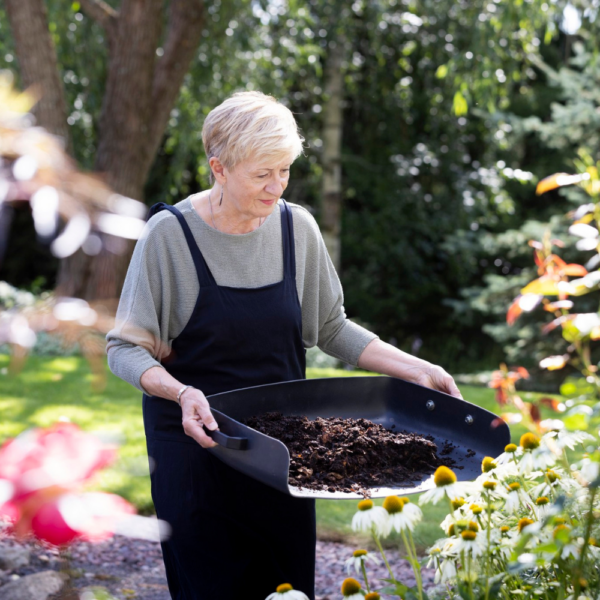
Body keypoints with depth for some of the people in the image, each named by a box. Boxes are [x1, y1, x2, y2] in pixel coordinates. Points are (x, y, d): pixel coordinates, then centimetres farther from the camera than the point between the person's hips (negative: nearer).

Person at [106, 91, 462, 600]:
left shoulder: (296, 227, -1)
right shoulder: (170, 233, -12)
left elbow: (329, 328, 9)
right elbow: (126, 347, -10)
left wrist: (414, 369, -1)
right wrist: (181, 392, -28)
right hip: (196, 443, -3)